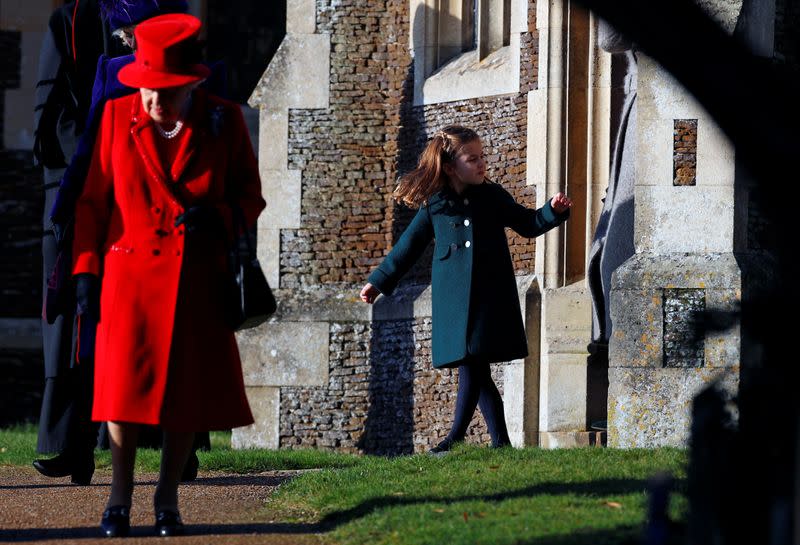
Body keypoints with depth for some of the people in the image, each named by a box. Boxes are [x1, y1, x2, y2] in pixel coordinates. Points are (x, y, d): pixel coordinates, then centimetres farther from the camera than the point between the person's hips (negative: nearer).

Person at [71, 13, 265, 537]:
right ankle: (120, 496, 7)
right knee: (124, 385, -5)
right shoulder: (117, 116, 1)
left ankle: (168, 499, 14)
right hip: (131, 272, 0)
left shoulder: (224, 121, -1)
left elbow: (251, 197, 6)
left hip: (199, 278, 0)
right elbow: (93, 199, 5)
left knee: (188, 393, 3)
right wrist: (87, 271, -1)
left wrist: (217, 218, -14)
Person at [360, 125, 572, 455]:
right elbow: (409, 246, 13)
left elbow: (528, 224, 15)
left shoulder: (493, 197, 6)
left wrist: (553, 211, -4)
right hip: (453, 299, 1)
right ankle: (500, 440, 5)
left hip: (489, 296, -1)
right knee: (474, 369, 0)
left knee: (472, 367, -9)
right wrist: (379, 281, 16)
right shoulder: (434, 205, 5)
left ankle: (457, 435, -1)